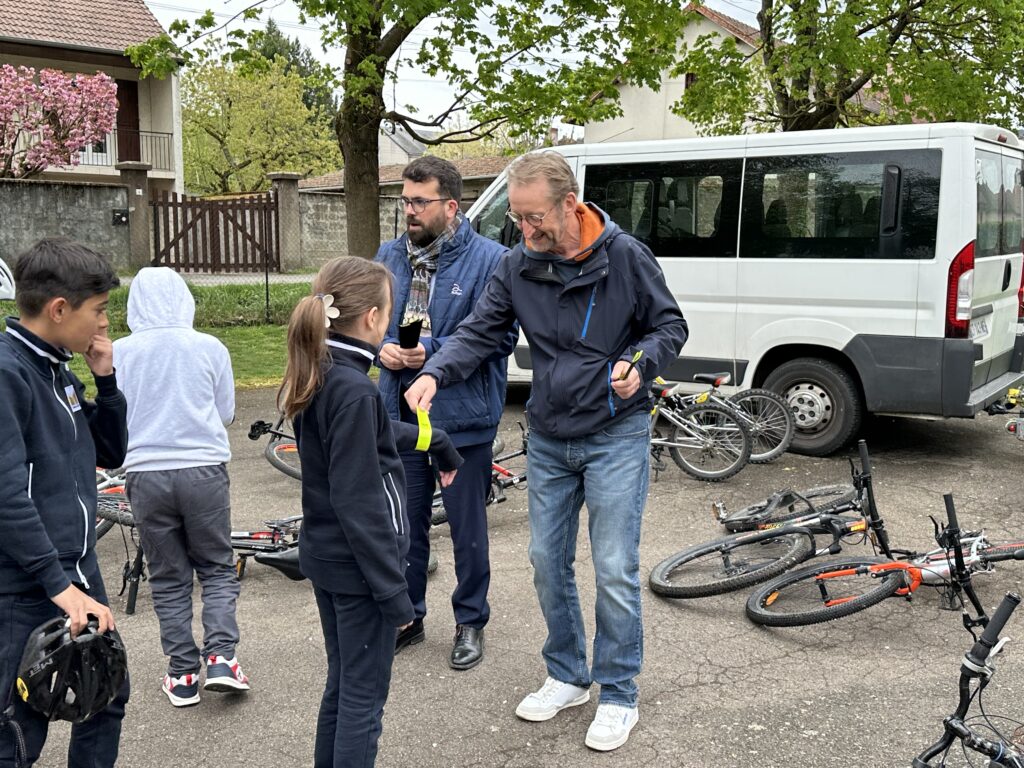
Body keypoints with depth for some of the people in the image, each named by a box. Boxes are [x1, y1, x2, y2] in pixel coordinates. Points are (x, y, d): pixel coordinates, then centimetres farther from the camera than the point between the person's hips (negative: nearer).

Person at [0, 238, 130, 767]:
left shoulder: (57, 371, 9)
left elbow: (112, 453, 16)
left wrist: (105, 381, 2)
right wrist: (59, 584, -26)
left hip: (79, 572, 9)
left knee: (108, 697, 20)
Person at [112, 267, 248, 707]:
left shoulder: (119, 353, -3)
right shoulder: (210, 348, -3)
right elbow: (226, 413, 6)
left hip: (146, 474, 1)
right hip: (203, 470, 0)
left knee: (168, 579, 13)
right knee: (217, 570, 15)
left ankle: (183, 674, 16)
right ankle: (220, 658, 1)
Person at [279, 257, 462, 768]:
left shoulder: (314, 377, 4)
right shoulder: (354, 389, -23)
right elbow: (358, 504, -24)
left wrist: (432, 439, 33)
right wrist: (394, 591, -19)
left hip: (324, 556, 9)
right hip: (358, 566, -9)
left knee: (343, 683, 21)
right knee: (364, 696, 3)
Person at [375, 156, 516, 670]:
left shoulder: (489, 260, -11)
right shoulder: (389, 256, 6)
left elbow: (501, 337, -15)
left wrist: (434, 352, -22)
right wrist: (383, 348, -7)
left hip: (463, 416, -5)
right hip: (401, 412, 5)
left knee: (467, 525, 9)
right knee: (404, 521, 15)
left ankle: (470, 622, 27)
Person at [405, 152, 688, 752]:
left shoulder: (625, 257, -13)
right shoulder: (517, 268, -2)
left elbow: (670, 324, -3)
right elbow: (480, 331, -3)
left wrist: (640, 364, -23)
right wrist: (435, 373, -21)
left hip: (615, 436, -5)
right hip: (549, 439, 5)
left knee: (615, 569, -3)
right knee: (548, 561, 12)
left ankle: (619, 695, 15)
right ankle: (568, 677, 31)